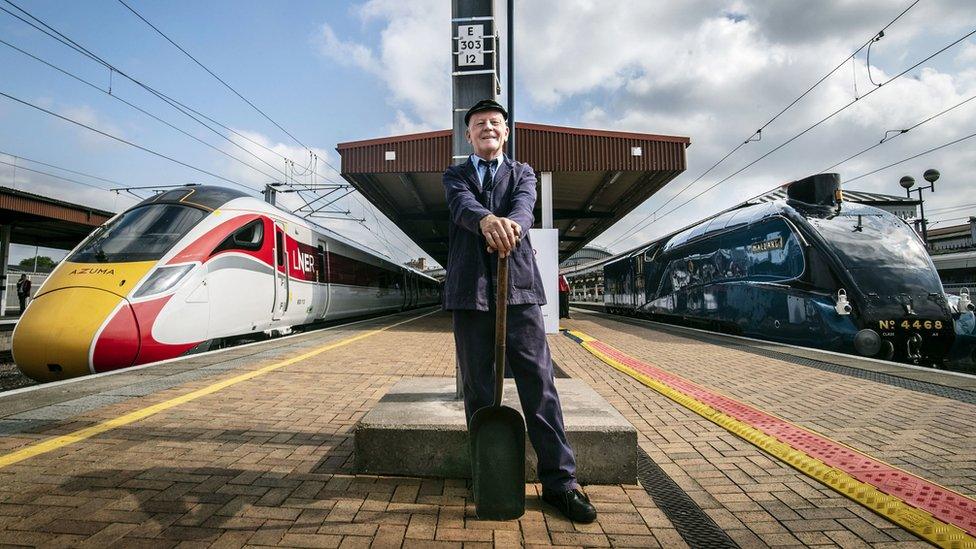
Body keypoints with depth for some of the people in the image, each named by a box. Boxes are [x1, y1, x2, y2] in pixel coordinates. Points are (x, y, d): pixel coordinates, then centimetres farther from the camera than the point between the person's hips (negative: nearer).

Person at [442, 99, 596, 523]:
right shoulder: (455, 175, 16)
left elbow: (524, 204, -7)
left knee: (539, 385, -1)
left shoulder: (522, 173, 16)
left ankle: (559, 481, 10)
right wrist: (485, 218, -33)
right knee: (478, 391, 7)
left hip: (519, 288, 0)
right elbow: (461, 204, -8)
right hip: (469, 292, 1)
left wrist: (511, 225, -33)